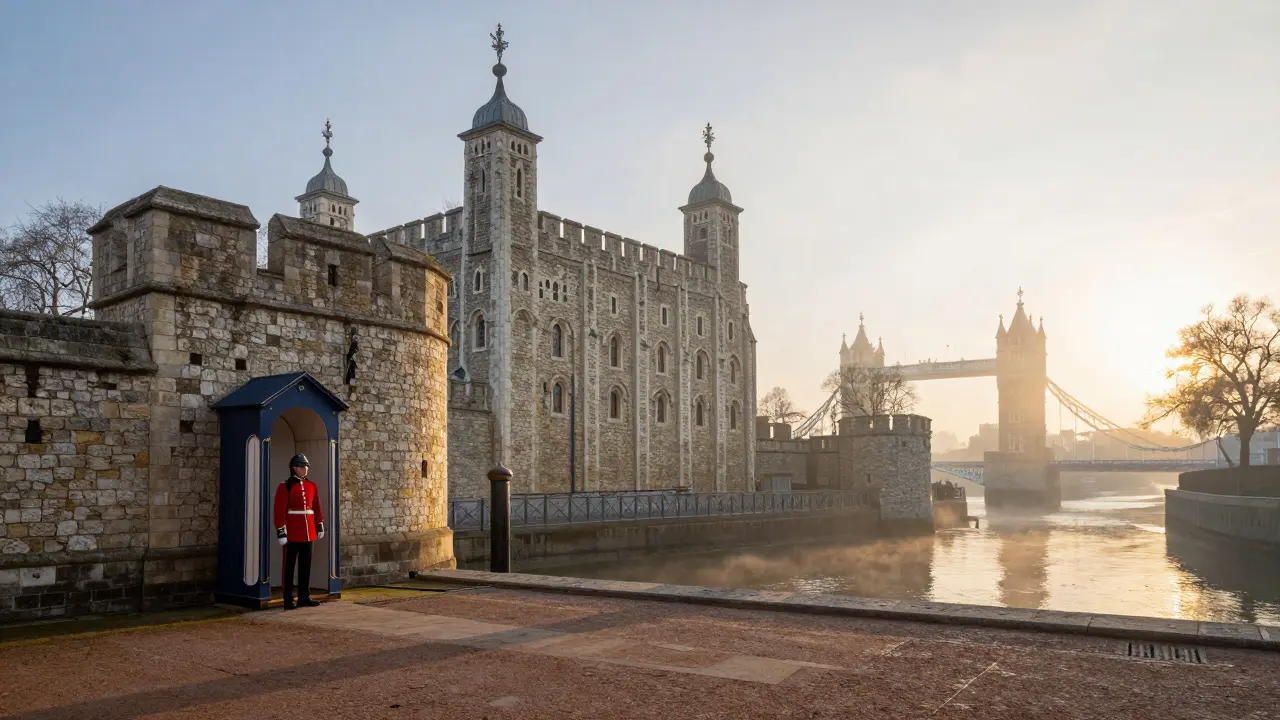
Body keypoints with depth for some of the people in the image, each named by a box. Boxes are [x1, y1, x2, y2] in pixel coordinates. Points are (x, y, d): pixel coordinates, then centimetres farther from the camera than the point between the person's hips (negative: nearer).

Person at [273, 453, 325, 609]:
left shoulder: (311, 486, 10)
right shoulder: (285, 487, -7)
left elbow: (317, 508, 16)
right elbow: (279, 511, -11)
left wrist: (320, 526, 14)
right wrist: (281, 532, -15)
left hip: (308, 533, 6)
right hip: (292, 533, -5)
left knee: (306, 566, 10)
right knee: (289, 566, 2)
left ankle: (304, 597, 18)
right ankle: (288, 600, 7)